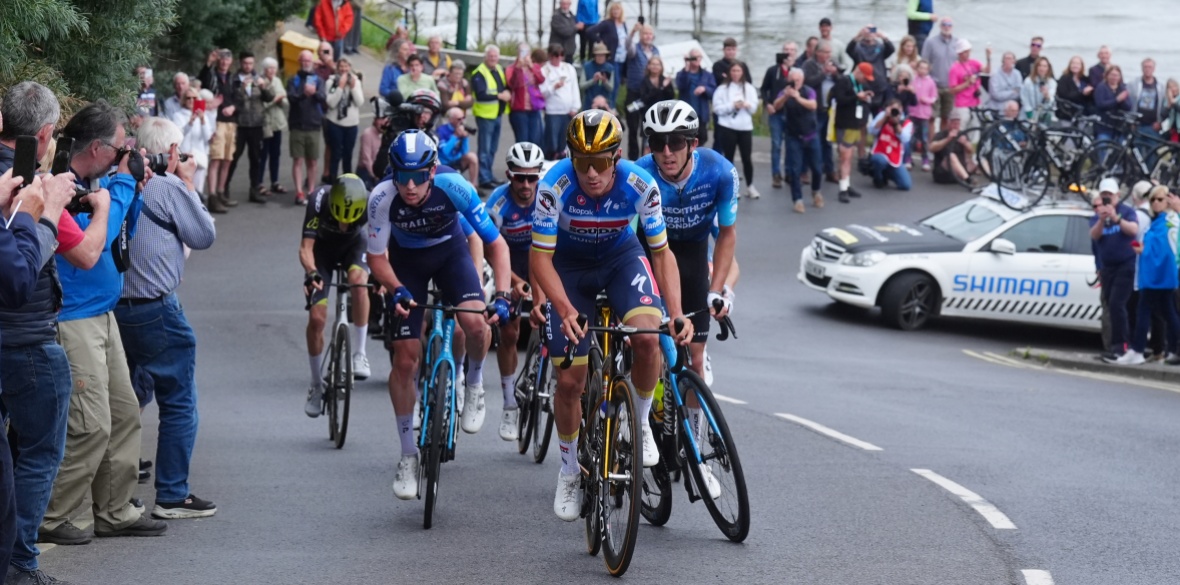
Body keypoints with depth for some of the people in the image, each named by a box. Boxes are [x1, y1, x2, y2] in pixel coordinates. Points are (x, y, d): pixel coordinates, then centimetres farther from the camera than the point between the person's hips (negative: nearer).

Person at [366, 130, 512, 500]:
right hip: (406, 260, 1)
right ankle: (408, 455, 9)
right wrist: (397, 290, -38)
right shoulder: (383, 199, -32)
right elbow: (377, 258, -18)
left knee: (473, 321, -30)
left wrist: (502, 296, -37)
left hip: (449, 251, 0)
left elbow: (496, 243, -24)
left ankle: (474, 384, 3)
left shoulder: (454, 188, -33)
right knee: (405, 359, -6)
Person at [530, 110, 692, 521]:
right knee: (569, 380, -4)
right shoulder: (555, 186, -32)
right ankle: (569, 471, 21)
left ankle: (641, 424, -2)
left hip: (621, 256, 0)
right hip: (569, 265, 0)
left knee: (648, 337, -30)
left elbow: (662, 252, -15)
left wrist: (677, 314, -26)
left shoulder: (640, 186, -27)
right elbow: (540, 256, -26)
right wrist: (565, 309, -41)